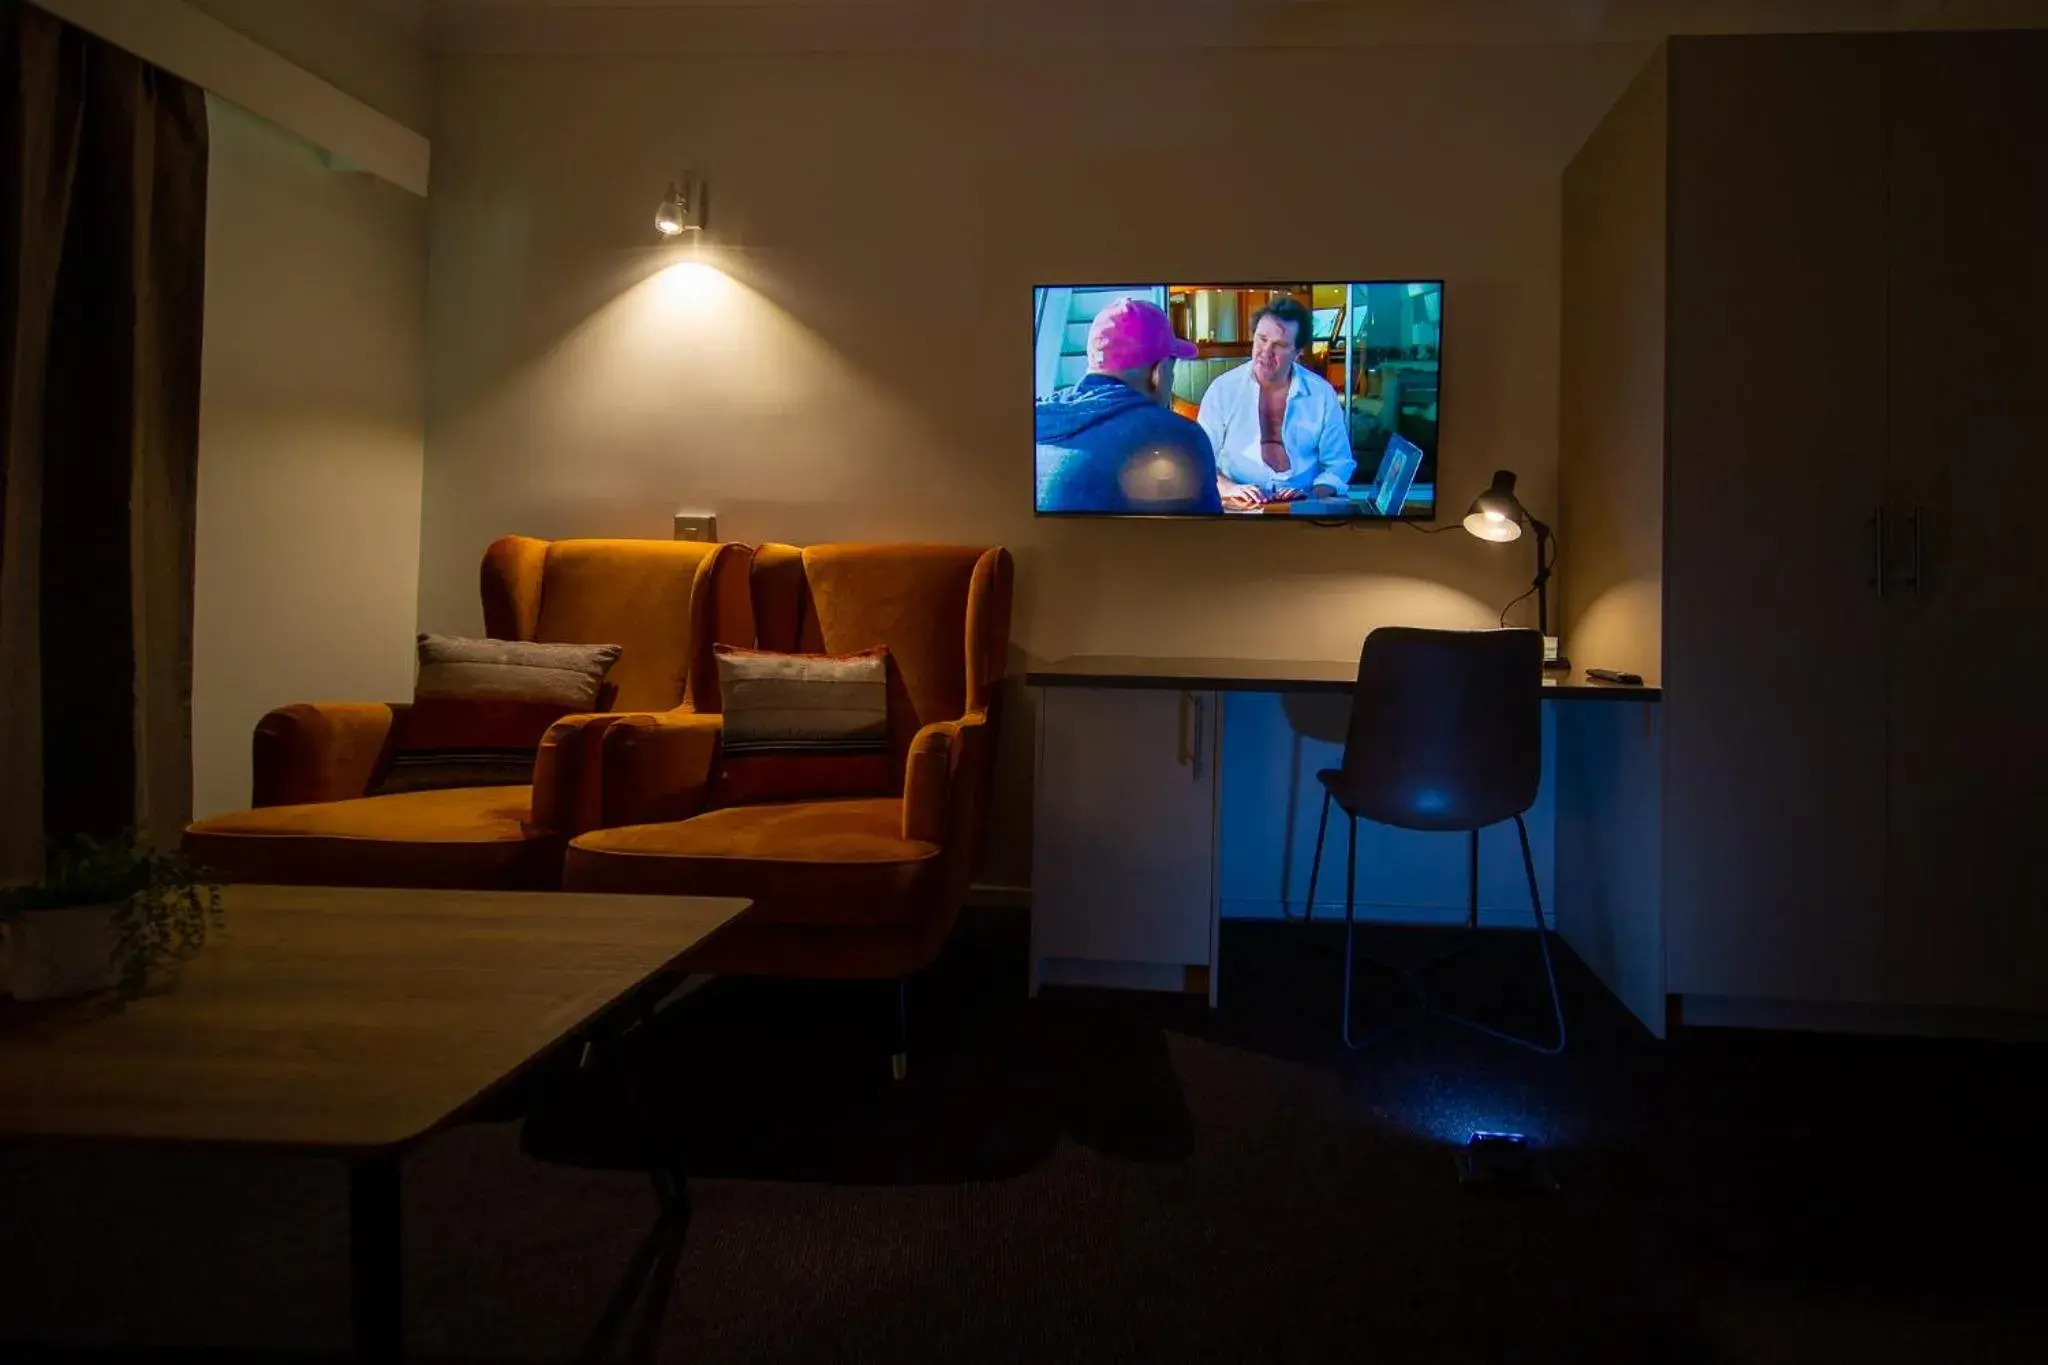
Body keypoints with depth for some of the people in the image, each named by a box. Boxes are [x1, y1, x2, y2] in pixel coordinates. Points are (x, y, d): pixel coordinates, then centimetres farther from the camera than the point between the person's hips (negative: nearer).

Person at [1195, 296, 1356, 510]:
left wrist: (1312, 497, -10)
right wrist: (1229, 488, -19)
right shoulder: (1223, 390, 0)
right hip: (1238, 510, -1)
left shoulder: (1322, 394, 4)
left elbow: (1339, 464, 8)